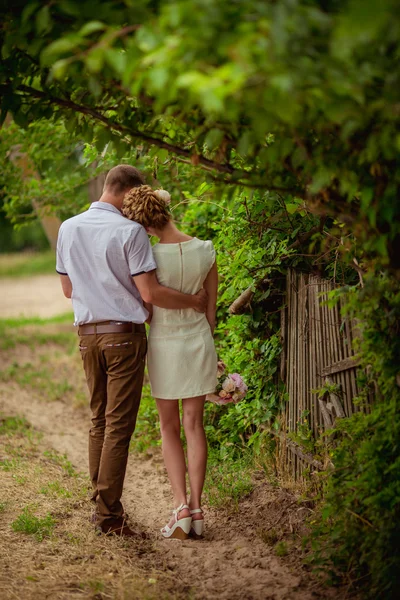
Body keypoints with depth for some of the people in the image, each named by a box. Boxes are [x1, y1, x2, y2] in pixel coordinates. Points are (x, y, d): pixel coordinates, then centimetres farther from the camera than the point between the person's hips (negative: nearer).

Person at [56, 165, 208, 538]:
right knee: (119, 425, -2)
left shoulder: (68, 228, 7)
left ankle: (100, 503, 20)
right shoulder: (130, 231, -12)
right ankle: (109, 513, -2)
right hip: (124, 335, -6)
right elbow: (150, 293, -15)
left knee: (99, 421, 16)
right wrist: (194, 302, -2)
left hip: (88, 334, 6)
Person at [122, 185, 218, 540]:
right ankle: (196, 508, 7)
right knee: (194, 424, 9)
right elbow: (211, 308, 4)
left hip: (163, 344, -3)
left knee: (169, 428, 9)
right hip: (198, 339, 3)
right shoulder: (205, 251, -6)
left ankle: (181, 508, -1)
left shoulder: (150, 256, -17)